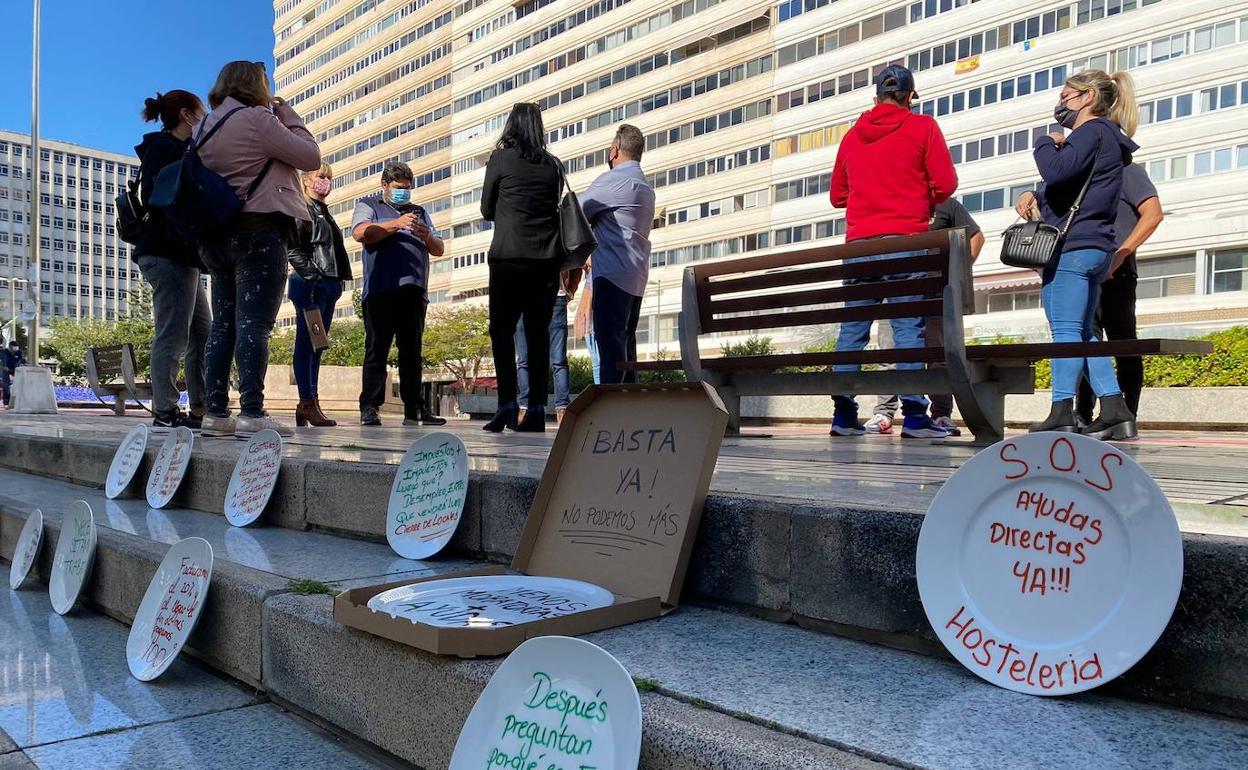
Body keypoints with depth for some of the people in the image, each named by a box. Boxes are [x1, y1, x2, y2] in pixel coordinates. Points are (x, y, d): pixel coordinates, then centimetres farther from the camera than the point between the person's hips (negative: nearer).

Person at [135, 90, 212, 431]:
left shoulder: (179, 149, 23)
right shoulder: (164, 147, -4)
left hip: (180, 256, 10)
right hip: (169, 255, -10)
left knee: (203, 333, 8)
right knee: (173, 334, -10)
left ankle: (200, 410, 10)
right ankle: (165, 413, -7)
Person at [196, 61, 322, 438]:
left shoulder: (204, 126, 19)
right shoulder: (257, 119, -6)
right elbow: (311, 157, -4)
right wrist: (288, 114, 8)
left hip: (217, 233, 8)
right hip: (259, 231, -8)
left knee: (224, 323, 8)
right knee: (254, 323, -12)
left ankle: (215, 411, 7)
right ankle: (251, 413, -16)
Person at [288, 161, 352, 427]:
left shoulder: (325, 213, 24)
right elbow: (293, 249, -12)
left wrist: (337, 283, 15)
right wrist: (312, 275, -18)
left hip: (329, 285, 9)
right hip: (309, 284, -9)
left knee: (317, 345, 7)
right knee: (307, 343, -9)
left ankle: (307, 404, 10)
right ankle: (308, 402, -10)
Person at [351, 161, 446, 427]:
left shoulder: (419, 212, 28)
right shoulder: (369, 206, 16)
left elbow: (440, 250, 22)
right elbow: (360, 233, -5)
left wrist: (427, 236, 0)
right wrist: (397, 224, -13)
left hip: (414, 291, 4)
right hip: (380, 290, -4)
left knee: (412, 351, 3)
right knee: (377, 348, -8)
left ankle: (414, 408, 3)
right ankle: (369, 408, -8)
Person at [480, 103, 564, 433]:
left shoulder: (501, 159, 2)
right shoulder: (553, 165, 11)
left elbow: (486, 210, 10)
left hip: (509, 257, -3)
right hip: (547, 257, 3)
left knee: (502, 330, 1)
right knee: (538, 332, 5)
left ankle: (507, 405, -8)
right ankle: (537, 410, 2)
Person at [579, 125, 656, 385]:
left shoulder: (613, 180, -8)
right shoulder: (645, 187, 22)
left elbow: (578, 213, -3)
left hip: (613, 274, -9)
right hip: (636, 277, 9)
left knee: (610, 344, -12)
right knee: (626, 344, 11)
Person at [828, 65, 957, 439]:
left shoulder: (852, 135, 15)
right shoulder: (922, 127, 4)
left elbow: (837, 195, 18)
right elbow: (945, 184, -2)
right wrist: (926, 205, 16)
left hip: (859, 242, 4)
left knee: (852, 328, 5)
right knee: (908, 327, -5)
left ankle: (844, 415, 4)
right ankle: (914, 416, -7)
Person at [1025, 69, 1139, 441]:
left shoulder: (1092, 131, -5)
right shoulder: (1106, 138, 25)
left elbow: (1056, 171, -21)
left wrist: (1046, 143, -2)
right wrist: (1038, 199, 6)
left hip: (1072, 246, -10)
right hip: (1095, 248, 10)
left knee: (1065, 330, -12)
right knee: (1084, 333, 10)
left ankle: (1061, 413, -14)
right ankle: (1115, 411, 8)